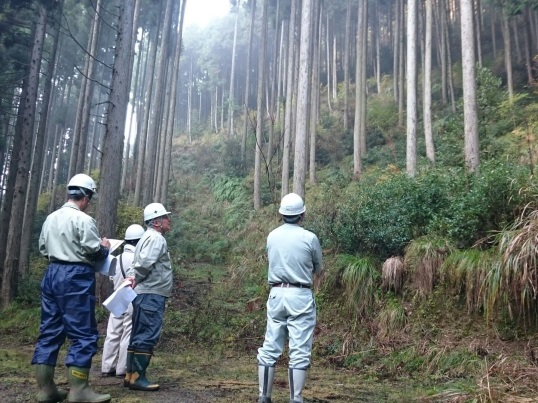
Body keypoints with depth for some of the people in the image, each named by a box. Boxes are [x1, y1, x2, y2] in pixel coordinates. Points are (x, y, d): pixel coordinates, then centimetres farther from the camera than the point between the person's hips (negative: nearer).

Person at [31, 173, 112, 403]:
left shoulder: (51, 218, 14)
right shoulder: (83, 220, -12)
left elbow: (43, 249, 21)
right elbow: (94, 252, -14)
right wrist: (105, 248, 6)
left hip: (52, 274, 9)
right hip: (76, 277, -8)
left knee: (49, 332, 10)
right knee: (83, 333, -4)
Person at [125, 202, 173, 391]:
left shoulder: (148, 238, 22)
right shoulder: (156, 238, -11)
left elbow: (139, 264, 19)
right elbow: (145, 263, -24)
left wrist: (132, 279, 7)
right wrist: (135, 280, -11)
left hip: (144, 294, 11)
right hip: (151, 294, -11)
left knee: (139, 336, 13)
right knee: (147, 337, -8)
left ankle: (131, 375, 18)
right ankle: (137, 378, -5)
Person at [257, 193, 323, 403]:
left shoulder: (272, 236, 3)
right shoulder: (309, 238, -9)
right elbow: (318, 268, 7)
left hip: (276, 294, 4)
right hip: (300, 297, -4)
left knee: (269, 348, 10)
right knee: (299, 352, 2)